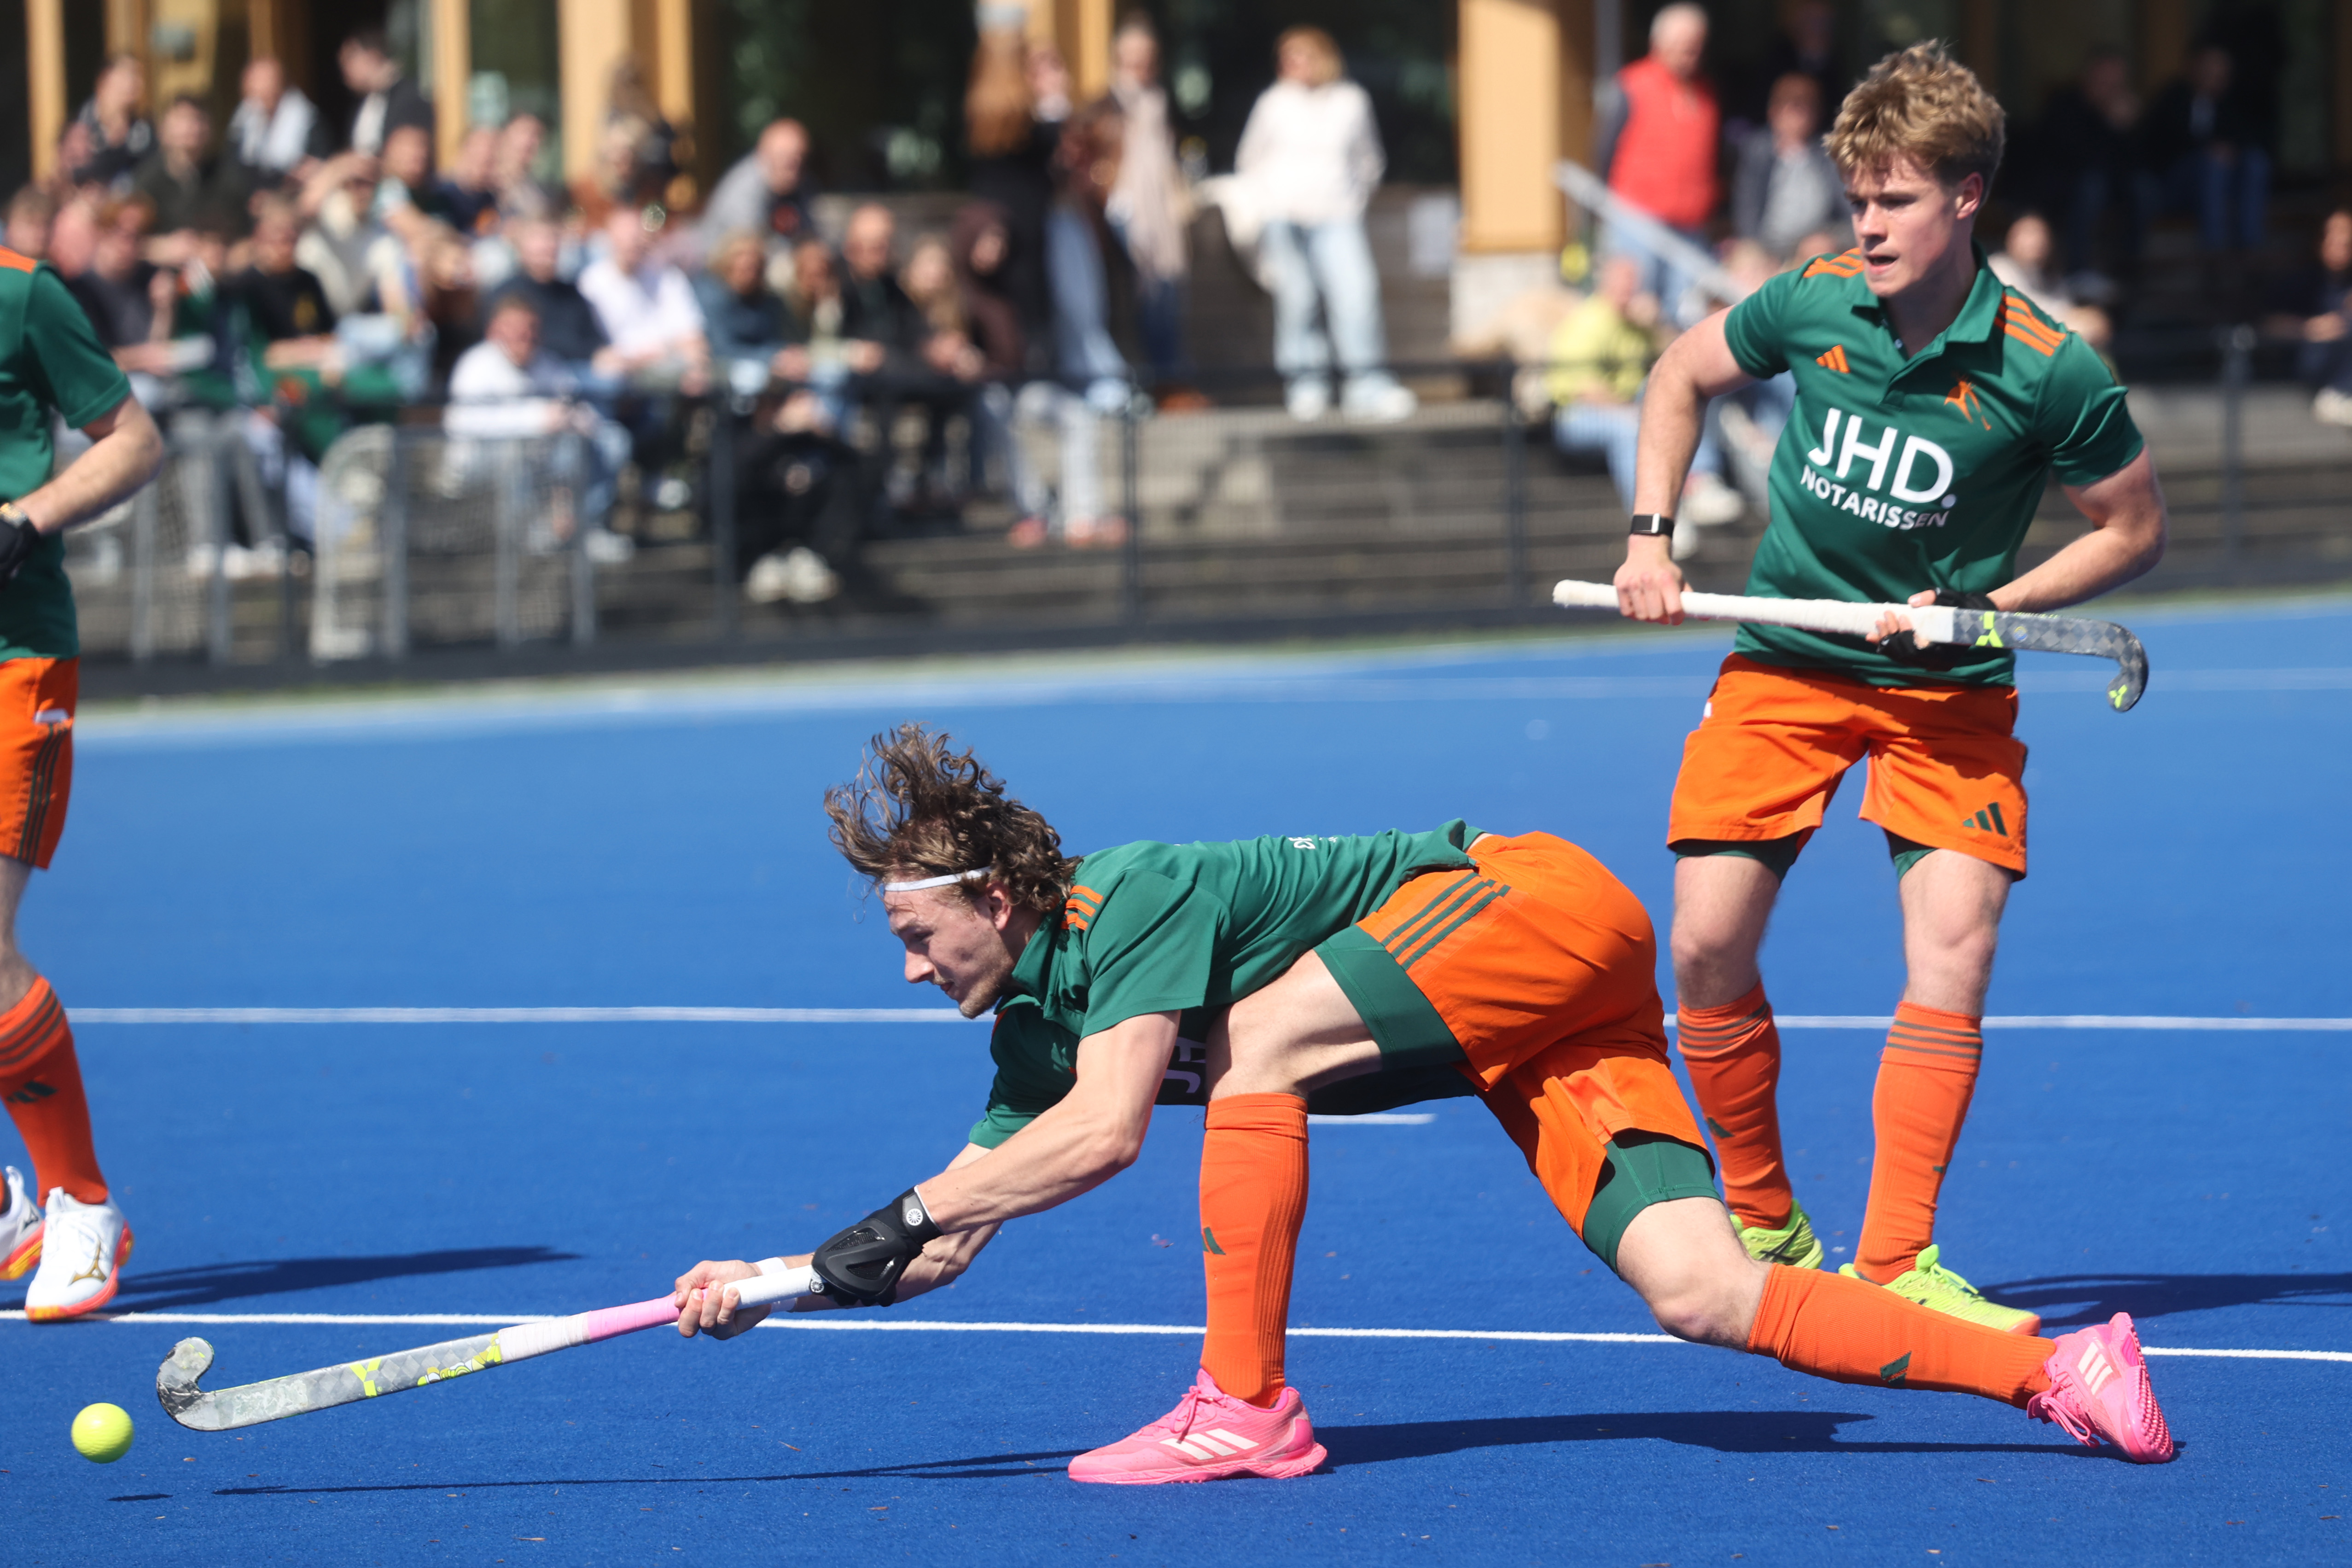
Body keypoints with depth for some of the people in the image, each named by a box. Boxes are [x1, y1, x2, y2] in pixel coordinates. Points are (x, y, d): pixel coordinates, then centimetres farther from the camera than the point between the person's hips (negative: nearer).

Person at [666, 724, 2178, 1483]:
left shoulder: (1130, 902, -19)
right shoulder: (1038, 1022, 8)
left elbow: (1104, 1135, -31)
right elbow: (941, 1241, 14)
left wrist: (898, 1221, -24)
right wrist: (781, 1281, 4)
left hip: (1535, 895, -8)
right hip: (1524, 1025, 8)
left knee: (1256, 1041, -22)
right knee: (1698, 1293, -9)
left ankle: (1247, 1406, -15)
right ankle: (2051, 1371, -13)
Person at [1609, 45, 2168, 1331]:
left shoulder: (2049, 374, -17)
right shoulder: (1809, 306, -10)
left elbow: (2135, 529, -4)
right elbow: (1683, 375, 12)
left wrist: (1984, 606, -16)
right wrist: (1650, 535, 3)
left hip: (1946, 691, -2)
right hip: (1786, 662, 2)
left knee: (1955, 938, -18)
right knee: (1707, 945, -6)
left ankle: (1893, 1262, -10)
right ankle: (1762, 1226, 14)